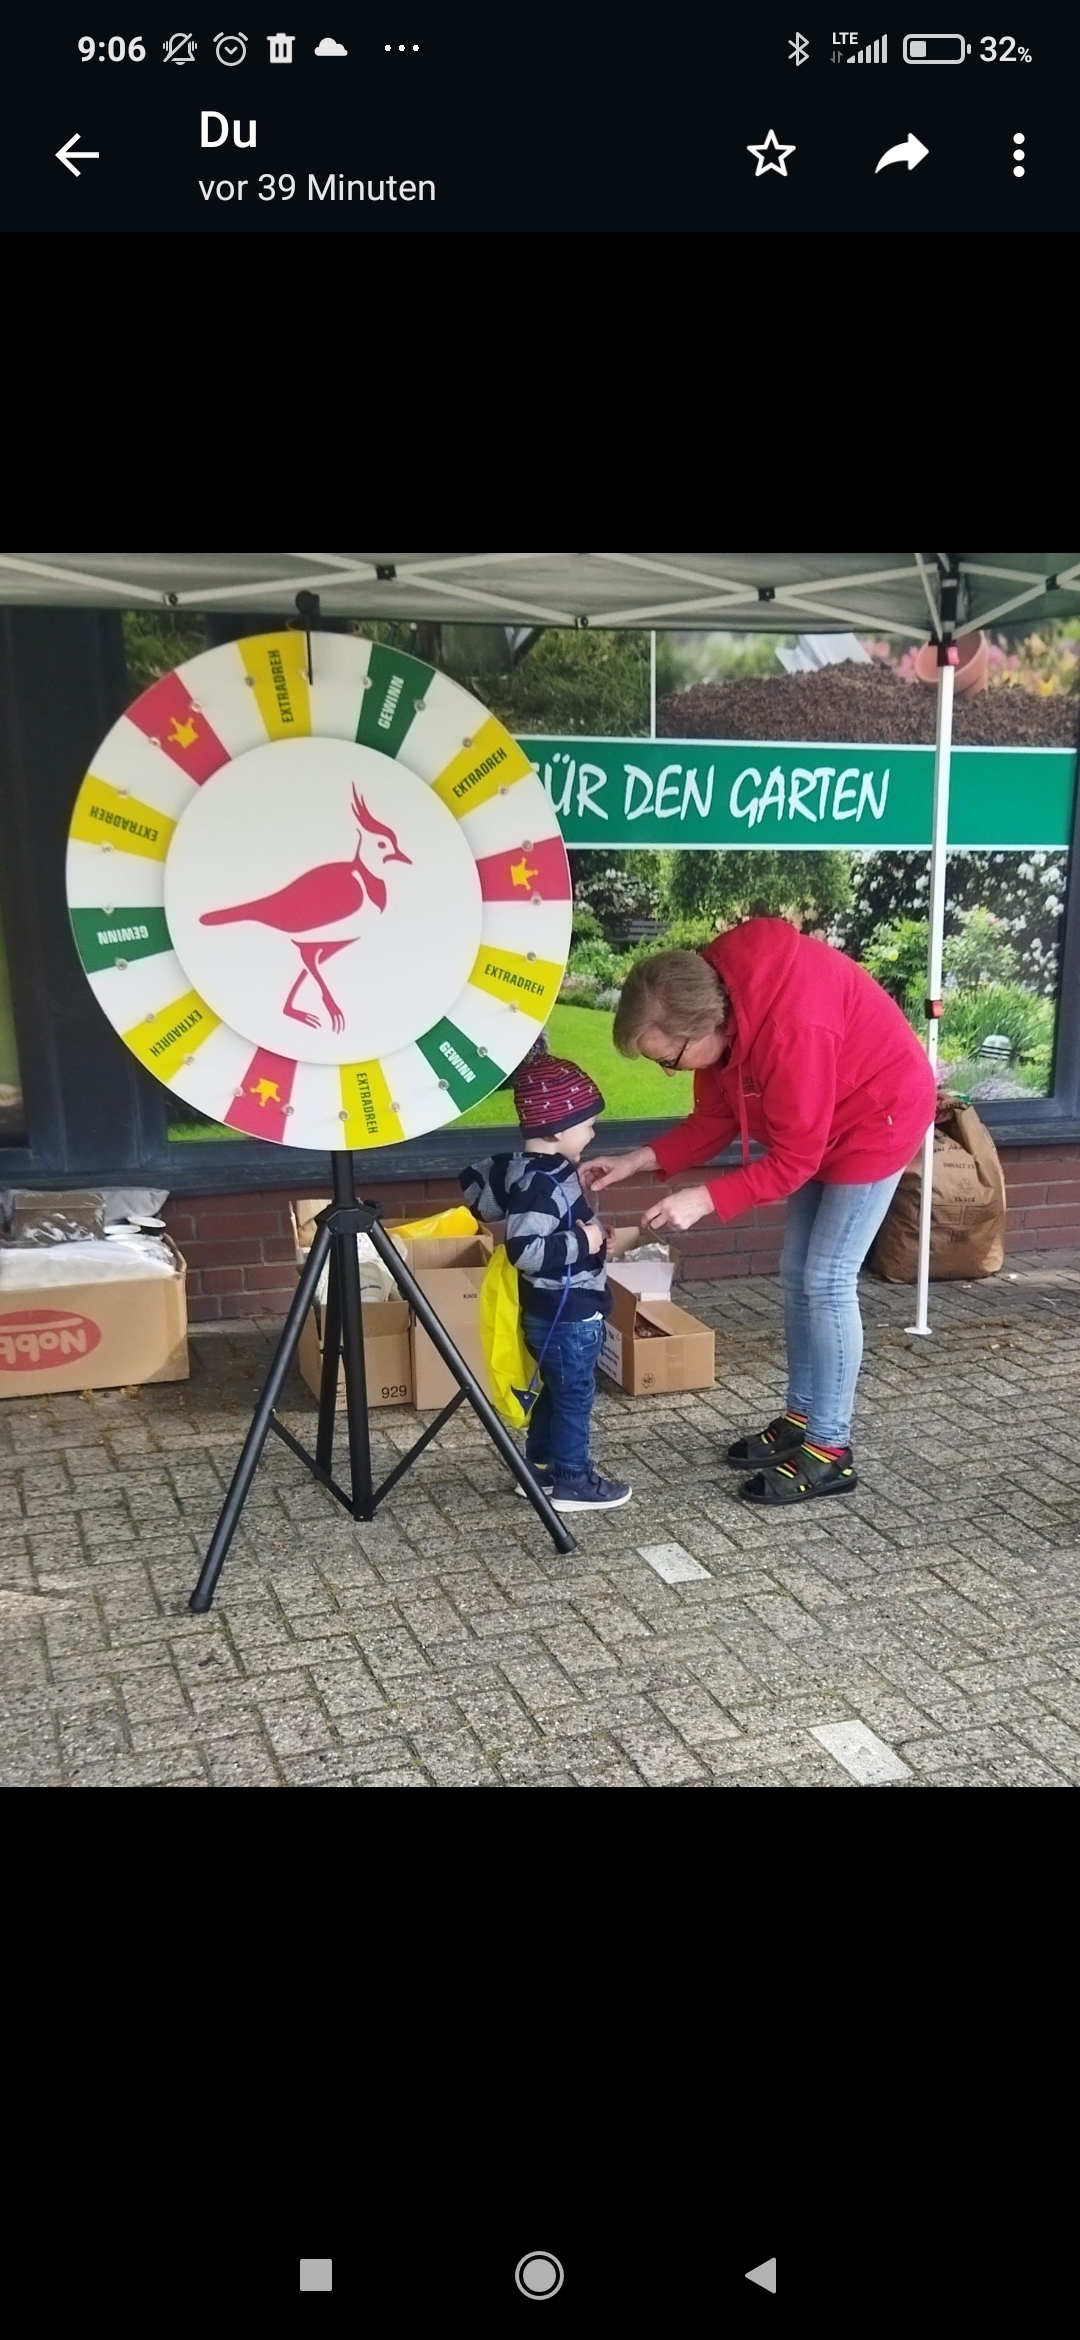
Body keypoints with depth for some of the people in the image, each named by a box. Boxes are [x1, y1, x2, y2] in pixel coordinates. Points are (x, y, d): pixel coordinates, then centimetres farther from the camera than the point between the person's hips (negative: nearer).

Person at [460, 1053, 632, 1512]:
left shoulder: (516, 1166, 2)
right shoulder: (544, 1184, -28)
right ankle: (571, 1482, 17)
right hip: (568, 1315, -10)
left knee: (555, 1393, 21)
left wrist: (503, 1218, 23)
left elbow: (473, 1181, 17)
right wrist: (582, 1242, -26)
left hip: (550, 1312, 10)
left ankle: (540, 1469, 33)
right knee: (574, 1397, 5)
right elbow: (525, 1250, -34)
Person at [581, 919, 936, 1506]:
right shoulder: (713, 996, -14)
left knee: (827, 1282, -7)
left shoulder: (791, 1029, -39)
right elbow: (716, 1119, -3)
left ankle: (830, 1451, 3)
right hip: (818, 1121, 8)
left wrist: (704, 1199, -31)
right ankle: (800, 1416, 25)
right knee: (797, 1275, 11)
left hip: (877, 1116, -8)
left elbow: (791, 1161, -29)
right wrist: (640, 1161, -13)